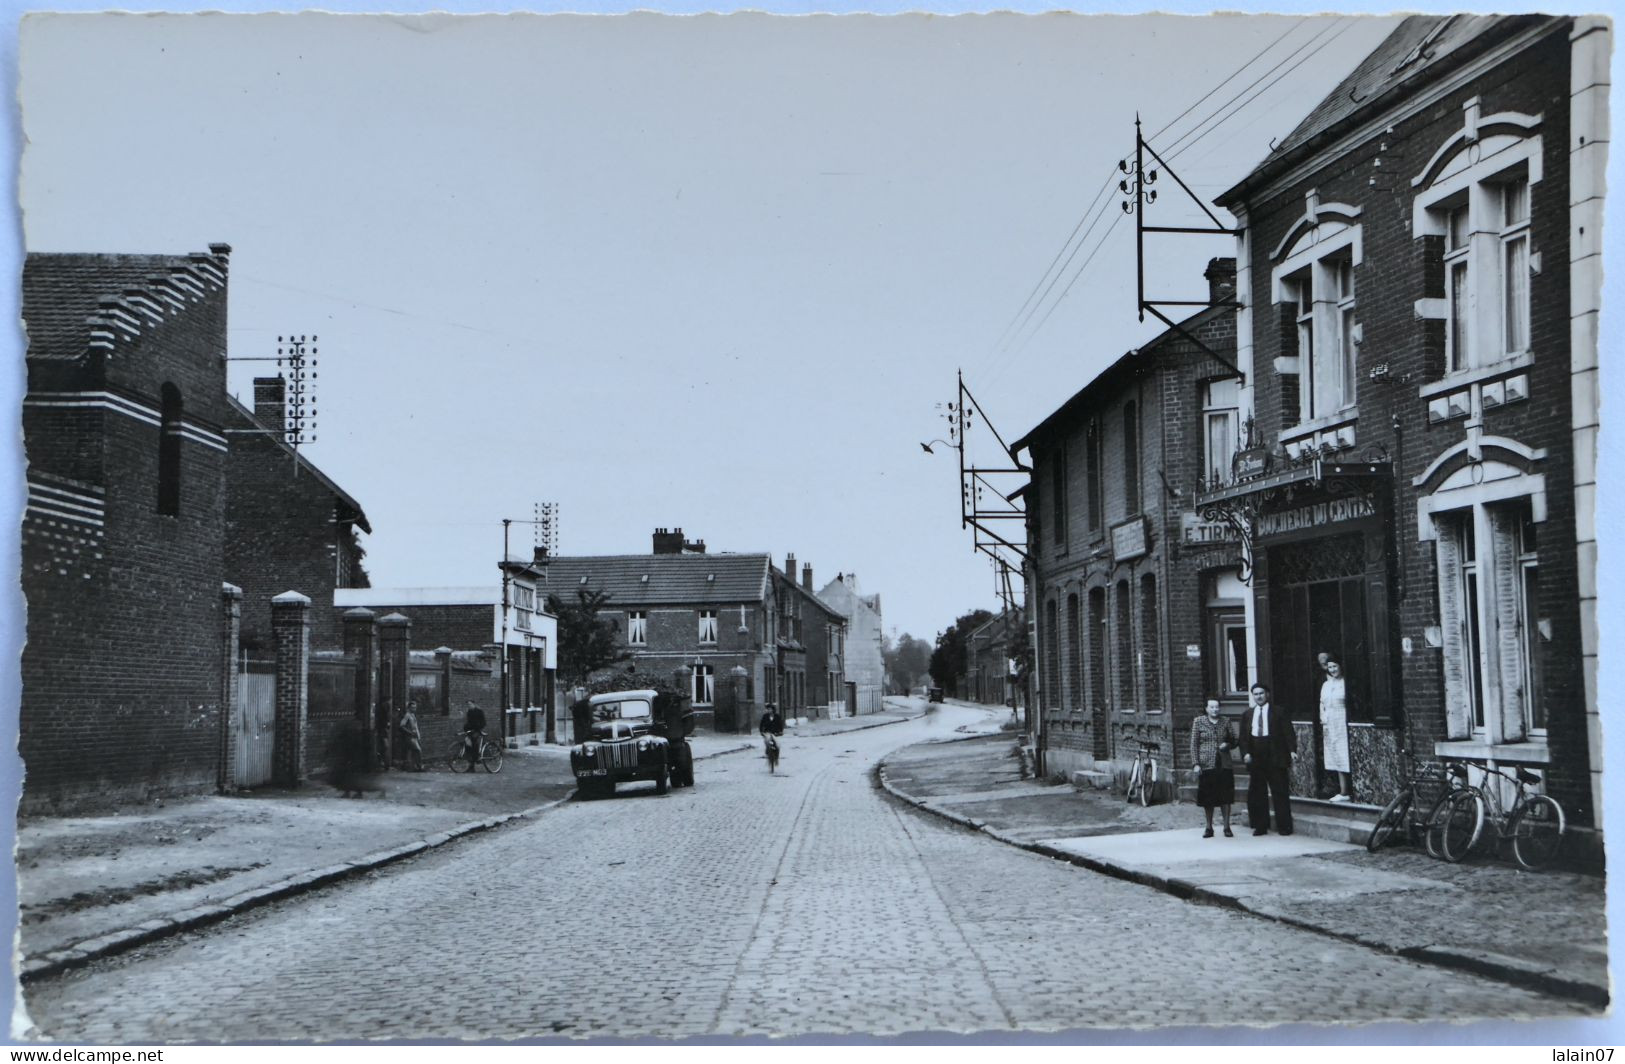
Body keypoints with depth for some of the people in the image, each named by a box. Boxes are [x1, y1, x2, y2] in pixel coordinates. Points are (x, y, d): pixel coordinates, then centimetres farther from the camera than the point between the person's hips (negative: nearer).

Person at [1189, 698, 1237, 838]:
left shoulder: (1225, 722, 8)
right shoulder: (1198, 722, 3)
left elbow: (1234, 740, 15)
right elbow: (1194, 744, 2)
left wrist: (1227, 745, -8)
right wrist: (1196, 764, -6)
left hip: (1224, 765, 1)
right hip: (1206, 765, -1)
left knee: (1225, 796, 0)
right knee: (1207, 797, 2)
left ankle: (1227, 827, 8)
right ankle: (1209, 828, 12)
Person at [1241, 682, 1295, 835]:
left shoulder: (1279, 712, 2)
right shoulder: (1248, 714, 13)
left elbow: (1288, 733, -3)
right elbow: (1244, 736, 11)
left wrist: (1292, 750, -16)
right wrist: (1245, 753, -5)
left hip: (1276, 759, -4)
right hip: (1255, 760, 4)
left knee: (1280, 793, -1)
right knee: (1256, 794, 5)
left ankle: (1284, 827, 5)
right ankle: (1260, 826, 13)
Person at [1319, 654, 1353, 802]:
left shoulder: (1345, 684, -7)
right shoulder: (1325, 685, 13)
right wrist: (1323, 720, 4)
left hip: (1342, 723, -6)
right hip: (1329, 726, 6)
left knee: (1343, 759, -6)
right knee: (1336, 760, 7)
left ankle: (1345, 792, -4)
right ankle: (1343, 792, 11)